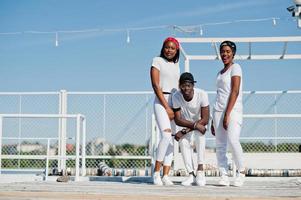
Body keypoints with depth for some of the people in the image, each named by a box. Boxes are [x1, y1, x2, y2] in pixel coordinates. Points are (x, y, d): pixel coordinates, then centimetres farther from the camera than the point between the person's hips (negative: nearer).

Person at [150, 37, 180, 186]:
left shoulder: (176, 65, 18)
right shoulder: (157, 61, 1)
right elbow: (155, 85, -7)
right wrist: (166, 107, -12)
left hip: (174, 102, 6)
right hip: (161, 101, -6)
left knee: (171, 139, -1)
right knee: (166, 135, -22)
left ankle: (166, 176, -1)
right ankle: (156, 172, -11)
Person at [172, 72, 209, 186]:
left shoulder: (202, 94, -29)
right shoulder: (176, 97, -22)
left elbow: (205, 119, -27)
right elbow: (177, 120, -21)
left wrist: (185, 131, -30)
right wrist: (194, 125, -37)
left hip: (201, 124, -2)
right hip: (186, 125, 2)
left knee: (198, 133, -33)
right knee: (183, 142, -23)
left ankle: (200, 170, -30)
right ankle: (191, 175, -15)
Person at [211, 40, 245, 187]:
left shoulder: (235, 68, 0)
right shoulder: (220, 73, 22)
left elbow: (235, 92, -10)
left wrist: (227, 114, -18)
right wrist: (213, 120, 19)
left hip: (233, 110, -7)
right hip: (219, 110, 7)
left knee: (233, 140, -21)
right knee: (220, 145, 0)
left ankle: (241, 172, -5)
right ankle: (224, 176, 2)